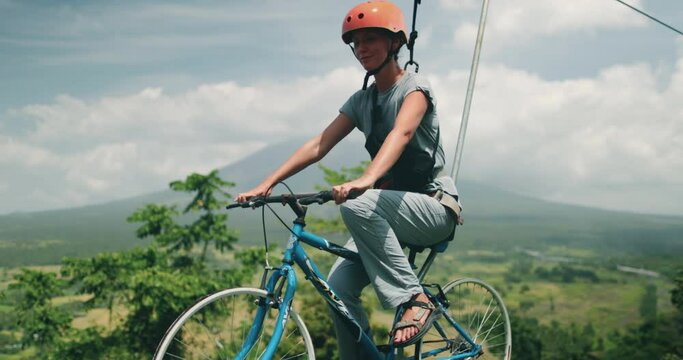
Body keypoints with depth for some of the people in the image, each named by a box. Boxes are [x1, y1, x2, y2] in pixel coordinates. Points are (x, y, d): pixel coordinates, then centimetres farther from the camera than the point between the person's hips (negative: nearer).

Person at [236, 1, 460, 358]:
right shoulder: (361, 100, 9)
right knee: (339, 285, -13)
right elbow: (318, 145, 0)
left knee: (358, 206, -34)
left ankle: (416, 300, -25)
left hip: (435, 207, -6)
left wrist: (365, 180, -50)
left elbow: (401, 133, -31)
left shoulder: (414, 88, -10)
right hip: (388, 212, 6)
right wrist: (267, 184, -13)